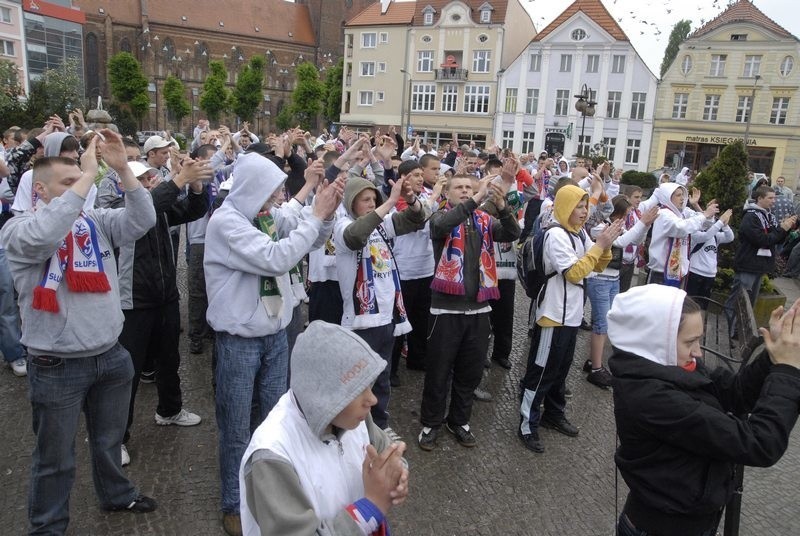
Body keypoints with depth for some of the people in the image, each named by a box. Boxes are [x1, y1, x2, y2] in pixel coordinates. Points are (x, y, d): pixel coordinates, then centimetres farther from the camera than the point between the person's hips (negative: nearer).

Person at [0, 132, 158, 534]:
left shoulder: (95, 220, 3)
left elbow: (143, 221, -10)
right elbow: (43, 235, -34)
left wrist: (122, 169, -19)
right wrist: (88, 174, -30)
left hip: (110, 356, 5)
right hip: (58, 366, -4)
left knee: (109, 439, 25)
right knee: (56, 457, 13)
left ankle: (115, 493, 48)